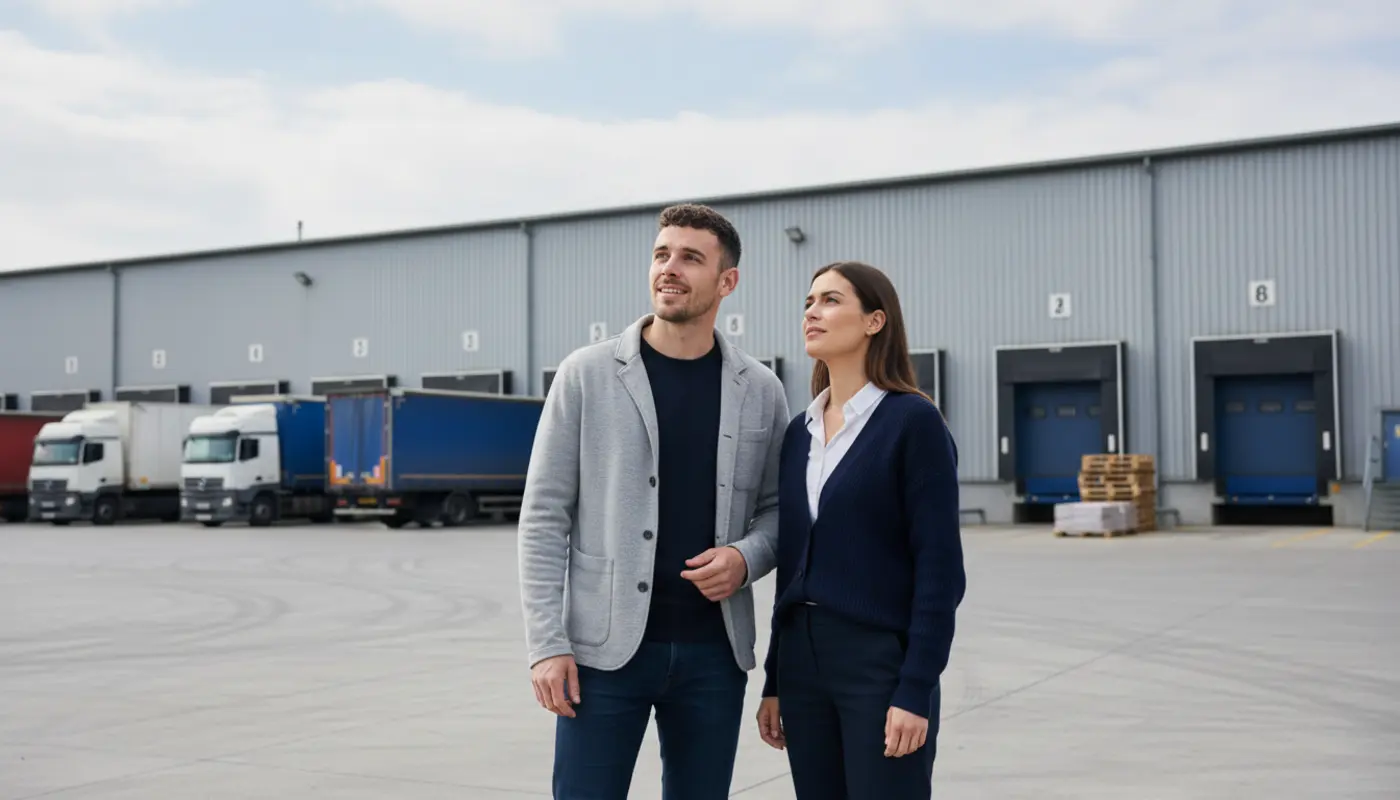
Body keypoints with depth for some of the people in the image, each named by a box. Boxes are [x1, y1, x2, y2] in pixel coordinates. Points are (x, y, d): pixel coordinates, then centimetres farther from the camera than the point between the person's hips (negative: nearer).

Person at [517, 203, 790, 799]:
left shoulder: (760, 390, 5)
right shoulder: (586, 375, -2)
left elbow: (777, 508, 13)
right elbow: (544, 517, -3)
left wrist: (746, 558, -10)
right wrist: (547, 643, -9)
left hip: (714, 651, 3)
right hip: (606, 647, -2)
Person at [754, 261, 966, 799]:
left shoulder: (912, 421, -9)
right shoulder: (800, 431, 10)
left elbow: (940, 570, -12)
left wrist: (916, 690, -16)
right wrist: (774, 681, 12)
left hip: (883, 662, -6)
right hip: (803, 661, 6)